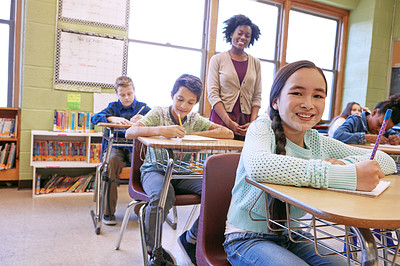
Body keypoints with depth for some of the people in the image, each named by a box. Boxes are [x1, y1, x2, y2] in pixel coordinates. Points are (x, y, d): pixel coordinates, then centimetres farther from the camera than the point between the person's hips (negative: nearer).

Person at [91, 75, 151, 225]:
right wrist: (112, 118, -16)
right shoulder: (114, 107, 17)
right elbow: (94, 118, 2)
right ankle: (108, 212, -23)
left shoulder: (142, 107, 14)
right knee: (112, 161, -34)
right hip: (116, 146, 1)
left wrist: (143, 118, -21)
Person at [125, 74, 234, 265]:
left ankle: (190, 239, 5)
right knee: (163, 194, -37)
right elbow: (129, 133, -18)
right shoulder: (158, 113, -3)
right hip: (155, 170, -3)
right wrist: (161, 130, -33)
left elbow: (228, 134, -2)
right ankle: (154, 249, -6)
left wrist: (194, 134, -12)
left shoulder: (195, 120, 6)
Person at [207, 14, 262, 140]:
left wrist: (252, 123, -6)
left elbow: (257, 97, 9)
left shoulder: (255, 63, 12)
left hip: (246, 121, 2)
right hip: (221, 118, -2)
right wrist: (229, 122, -13)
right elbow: (213, 94, -4)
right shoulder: (217, 59, 4)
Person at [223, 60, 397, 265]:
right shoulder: (262, 128, -15)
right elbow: (257, 165, -39)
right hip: (248, 238, -5)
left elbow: (387, 161, -2)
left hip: (292, 237, 5)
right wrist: (347, 175, -40)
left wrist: (346, 164, -25)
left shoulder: (318, 142, 0)